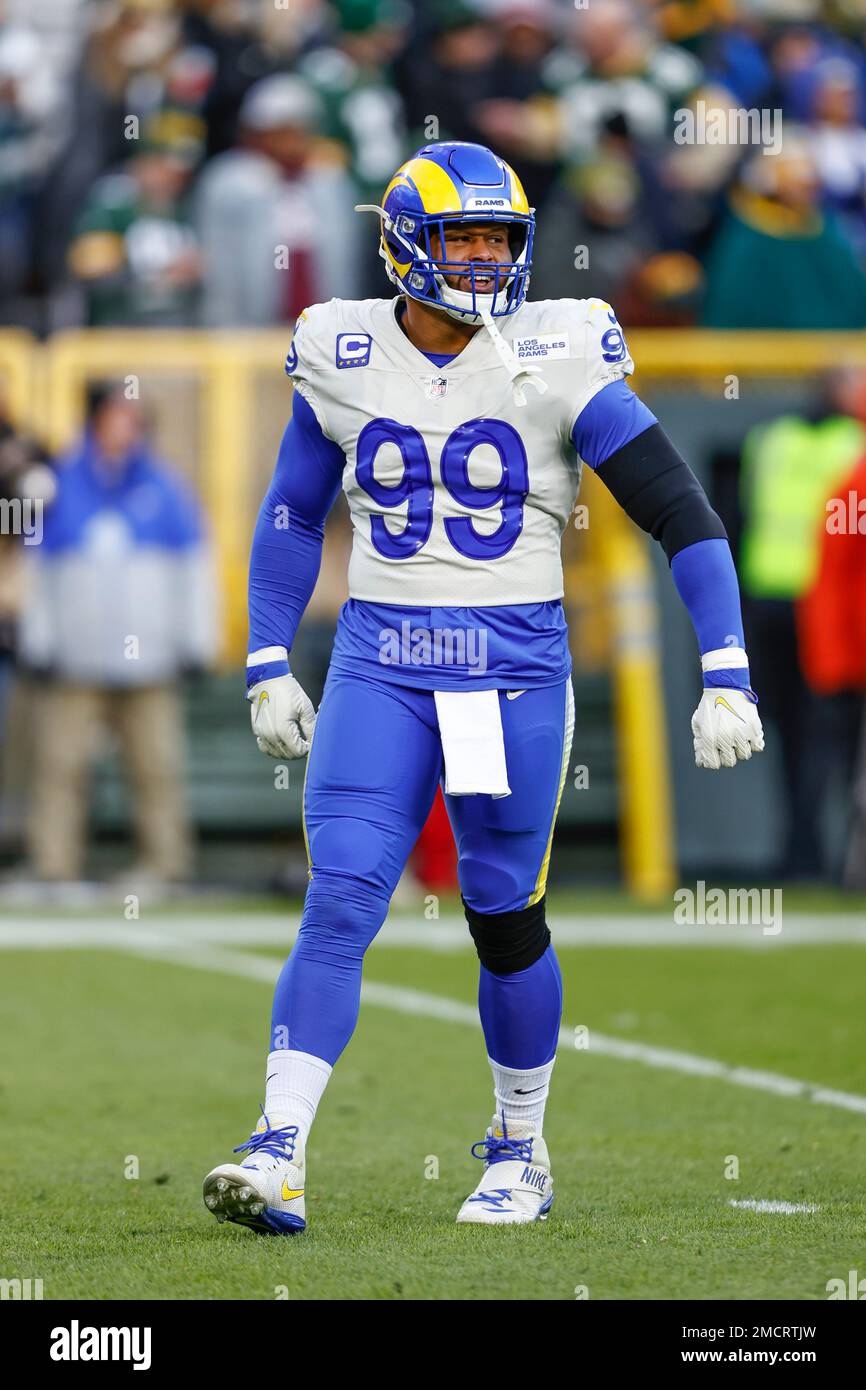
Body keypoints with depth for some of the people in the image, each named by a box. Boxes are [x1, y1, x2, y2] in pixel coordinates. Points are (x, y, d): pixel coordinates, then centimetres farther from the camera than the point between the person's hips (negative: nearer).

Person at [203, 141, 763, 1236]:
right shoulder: (344, 361, 2)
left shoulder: (556, 362, -7)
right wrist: (268, 669, 13)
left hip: (516, 669, -1)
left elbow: (682, 514, -6)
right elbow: (291, 517, 16)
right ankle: (277, 1159, -16)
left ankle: (520, 1154, 26)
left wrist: (726, 677, -11)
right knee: (340, 902, -11)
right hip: (381, 664, 1)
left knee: (505, 918, 6)